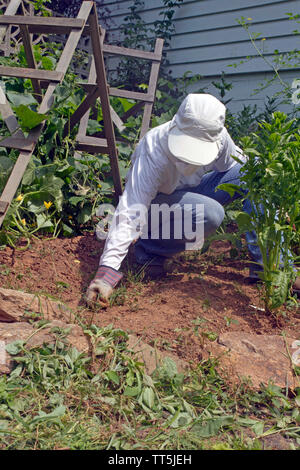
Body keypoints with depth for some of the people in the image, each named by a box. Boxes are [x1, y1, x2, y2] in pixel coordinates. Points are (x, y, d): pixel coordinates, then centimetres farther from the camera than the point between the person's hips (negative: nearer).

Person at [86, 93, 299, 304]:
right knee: (210, 214, -36)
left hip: (189, 192, 6)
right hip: (155, 201, -5)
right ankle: (149, 250, -13)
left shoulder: (216, 136, -19)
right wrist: (107, 272, -46)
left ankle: (266, 265, -10)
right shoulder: (153, 153, -34)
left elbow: (234, 167, 3)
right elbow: (130, 212, -40)